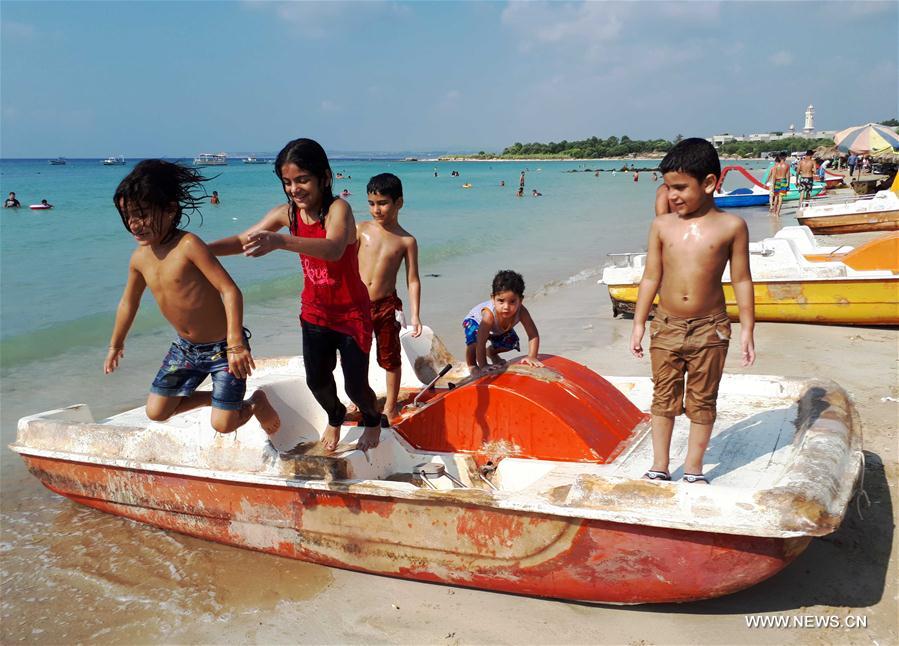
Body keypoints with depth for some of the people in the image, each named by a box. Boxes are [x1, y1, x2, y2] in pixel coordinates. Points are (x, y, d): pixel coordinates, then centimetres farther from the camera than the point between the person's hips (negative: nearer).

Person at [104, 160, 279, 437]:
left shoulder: (188, 245, -24)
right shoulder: (140, 258, -2)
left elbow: (230, 290, -29)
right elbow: (129, 301, 17)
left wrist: (236, 344, -37)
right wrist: (116, 344, 28)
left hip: (222, 347, -7)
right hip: (185, 348, 7)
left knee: (223, 423, -9)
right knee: (156, 412, 9)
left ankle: (257, 403, 25)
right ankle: (215, 398, 31)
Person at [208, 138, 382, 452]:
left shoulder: (338, 209, -26)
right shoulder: (287, 214, -9)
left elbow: (333, 249, -47)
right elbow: (242, 241, -2)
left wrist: (280, 241, -63)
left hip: (352, 314, -5)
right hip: (314, 312, 5)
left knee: (355, 385, 2)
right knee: (317, 381, 12)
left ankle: (373, 420, 39)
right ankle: (335, 417, 47)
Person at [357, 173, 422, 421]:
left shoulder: (407, 241, -5)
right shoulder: (362, 229, -1)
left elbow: (412, 280, -4)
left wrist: (415, 316, -11)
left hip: (386, 306, -2)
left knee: (390, 358, 11)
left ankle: (390, 405, 29)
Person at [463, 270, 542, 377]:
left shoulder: (521, 311, -38)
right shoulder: (489, 315, -48)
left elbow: (534, 335, -32)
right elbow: (481, 343, -46)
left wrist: (532, 357, -39)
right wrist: (483, 366, -44)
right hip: (474, 320, -5)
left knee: (512, 343, -1)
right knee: (474, 340, -31)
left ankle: (491, 352, 32)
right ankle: (471, 365, 0)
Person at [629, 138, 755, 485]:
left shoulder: (731, 226, -6)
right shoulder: (662, 225, -1)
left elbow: (742, 280, -1)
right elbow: (651, 277, 4)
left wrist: (746, 329, -2)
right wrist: (639, 324, 4)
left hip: (710, 329, -2)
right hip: (666, 326, 2)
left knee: (702, 402, 11)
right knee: (663, 398, 11)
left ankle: (693, 469, 26)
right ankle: (659, 466, 24)